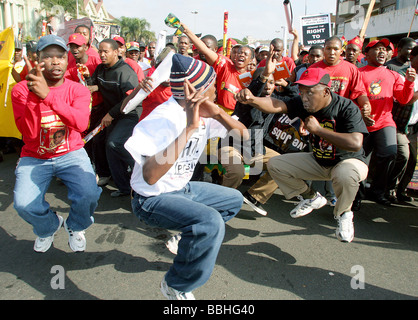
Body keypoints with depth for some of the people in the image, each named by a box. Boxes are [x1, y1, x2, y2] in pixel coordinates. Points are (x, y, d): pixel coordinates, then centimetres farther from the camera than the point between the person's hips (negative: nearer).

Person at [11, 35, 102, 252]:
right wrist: (33, 96, -27)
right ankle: (49, 227, 17)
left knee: (89, 195, -24)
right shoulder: (22, 90, -5)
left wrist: (47, 95, -34)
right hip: (34, 158, 1)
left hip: (71, 154, 0)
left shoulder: (78, 90, -3)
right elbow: (29, 133, -17)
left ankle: (75, 227, 12)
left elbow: (80, 124, -25)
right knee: (24, 205, -21)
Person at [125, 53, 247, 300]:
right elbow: (150, 176, -40)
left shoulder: (203, 113, -3)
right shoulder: (165, 119, -28)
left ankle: (187, 240, 18)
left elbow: (243, 134, -4)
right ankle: (176, 287, -8)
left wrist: (218, 113, -24)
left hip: (182, 189, 9)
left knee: (234, 200, 15)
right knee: (211, 222, -31)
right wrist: (190, 128, -43)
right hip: (152, 199, -8)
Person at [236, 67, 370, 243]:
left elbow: (356, 144, -40)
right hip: (318, 161, 6)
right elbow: (277, 105, -28)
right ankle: (312, 198, 15)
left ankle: (343, 214, -7)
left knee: (345, 174, -42)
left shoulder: (347, 108, -26)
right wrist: (251, 99, -49)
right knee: (275, 164, -5)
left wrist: (318, 129, -33)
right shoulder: (303, 103, -12)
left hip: (348, 161, -5)